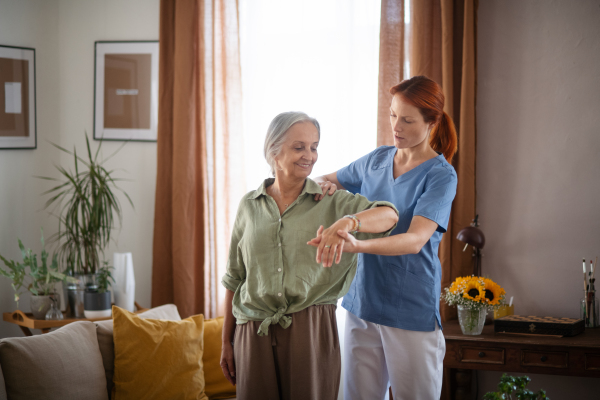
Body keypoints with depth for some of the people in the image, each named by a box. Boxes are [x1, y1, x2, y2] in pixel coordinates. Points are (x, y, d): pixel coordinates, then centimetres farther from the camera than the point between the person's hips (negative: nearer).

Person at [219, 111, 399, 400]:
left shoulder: (332, 202, 2)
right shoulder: (249, 206, 9)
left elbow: (389, 215, -15)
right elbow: (234, 279, 13)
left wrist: (346, 222, -35)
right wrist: (226, 342, 12)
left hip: (311, 330, -2)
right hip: (254, 332, 2)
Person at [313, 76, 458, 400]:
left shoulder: (440, 175, -10)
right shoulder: (377, 160, 8)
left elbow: (415, 240, -23)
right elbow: (326, 181, 23)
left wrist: (357, 245, -40)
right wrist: (324, 184, -4)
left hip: (412, 309, -5)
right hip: (362, 300, 5)